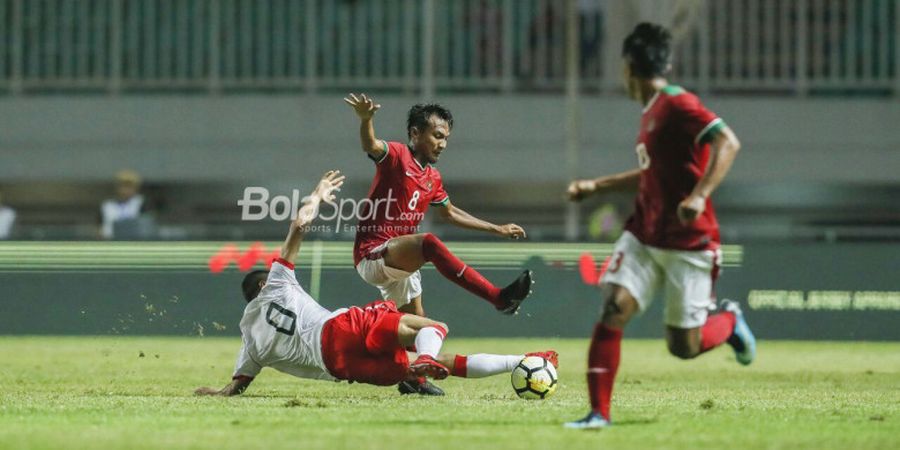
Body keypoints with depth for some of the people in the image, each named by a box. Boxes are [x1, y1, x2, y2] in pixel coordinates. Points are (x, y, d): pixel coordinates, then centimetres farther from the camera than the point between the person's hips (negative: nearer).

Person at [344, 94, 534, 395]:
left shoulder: (432, 178, 15)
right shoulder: (397, 156, -10)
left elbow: (451, 213, 30)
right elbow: (371, 146, -32)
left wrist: (497, 229, 31)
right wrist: (365, 119, -55)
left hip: (398, 261, 10)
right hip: (372, 255, -10)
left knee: (415, 320, 22)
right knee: (429, 243, -34)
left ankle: (412, 379, 45)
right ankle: (499, 298, -43)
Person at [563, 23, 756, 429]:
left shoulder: (677, 104, -14)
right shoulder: (651, 112, 14)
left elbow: (727, 142, -27)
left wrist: (700, 195, -36)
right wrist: (597, 186, 27)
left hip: (688, 244, -7)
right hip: (644, 236, 7)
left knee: (684, 346, -1)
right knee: (613, 308, -14)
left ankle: (729, 321, 31)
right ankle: (599, 412, -12)